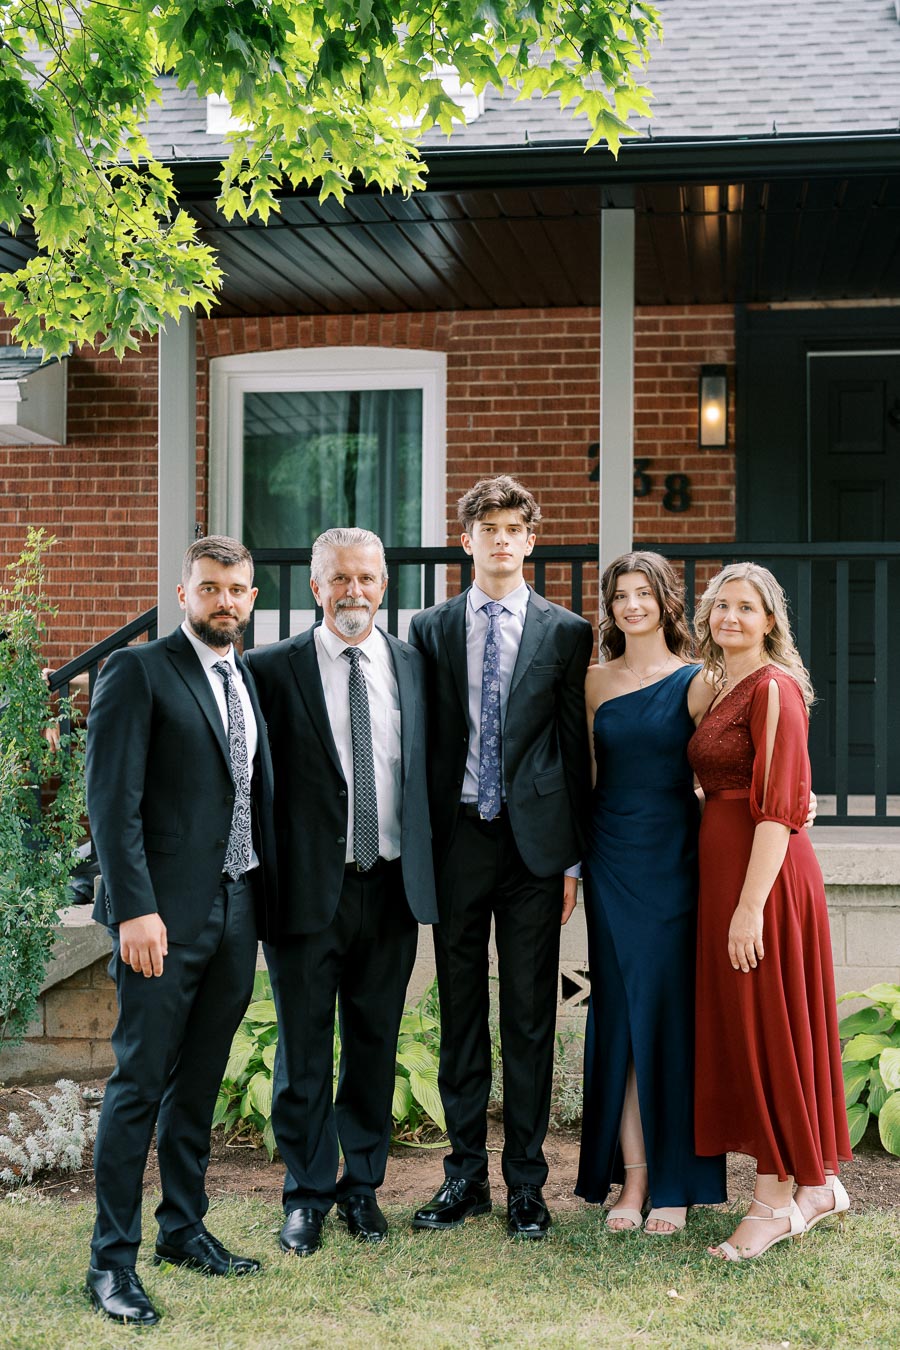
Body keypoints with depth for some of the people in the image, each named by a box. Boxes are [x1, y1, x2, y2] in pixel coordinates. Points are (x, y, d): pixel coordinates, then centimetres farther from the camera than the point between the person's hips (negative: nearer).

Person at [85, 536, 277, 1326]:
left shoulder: (250, 681, 14)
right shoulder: (139, 671, -6)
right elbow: (113, 800, -12)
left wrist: (266, 902, 9)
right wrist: (135, 909, -19)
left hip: (237, 910, 6)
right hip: (165, 916, -6)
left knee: (199, 1083, 15)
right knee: (140, 1083, -2)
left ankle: (184, 1228, 28)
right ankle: (112, 1259, 7)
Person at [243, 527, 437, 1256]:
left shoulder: (413, 666, 7)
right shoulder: (273, 669, -4)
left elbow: (427, 770, 11)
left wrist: (428, 871, 6)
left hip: (391, 888, 3)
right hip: (309, 888, -3)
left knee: (375, 1045, 13)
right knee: (305, 1051, 6)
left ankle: (363, 1183, 28)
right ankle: (307, 1194, 21)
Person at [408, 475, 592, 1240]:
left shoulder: (566, 633, 4)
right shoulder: (430, 630, 8)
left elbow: (576, 747, 3)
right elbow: (420, 740, 7)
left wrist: (574, 859, -1)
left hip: (533, 841, -1)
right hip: (456, 840, 2)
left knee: (530, 1018, 4)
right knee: (460, 1013, 8)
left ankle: (527, 1184, 14)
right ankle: (466, 1176, 20)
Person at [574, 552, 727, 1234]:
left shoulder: (696, 681, -1)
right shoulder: (596, 681, 9)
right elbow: (587, 774, 12)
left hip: (674, 863, -3)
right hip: (612, 864, 3)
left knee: (670, 1018, 0)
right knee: (620, 1019, 4)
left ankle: (673, 1184, 10)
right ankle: (631, 1178, 12)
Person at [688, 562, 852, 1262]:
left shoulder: (773, 687, -13)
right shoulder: (722, 687, 15)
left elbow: (779, 807, -20)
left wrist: (750, 905, -23)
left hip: (765, 870, -9)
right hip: (723, 864, 9)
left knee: (765, 1028, -1)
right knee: (745, 1028, 14)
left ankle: (777, 1200, 11)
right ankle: (816, 1183, 26)